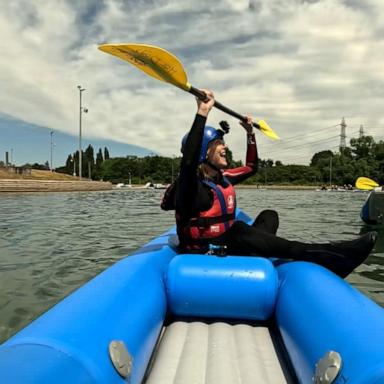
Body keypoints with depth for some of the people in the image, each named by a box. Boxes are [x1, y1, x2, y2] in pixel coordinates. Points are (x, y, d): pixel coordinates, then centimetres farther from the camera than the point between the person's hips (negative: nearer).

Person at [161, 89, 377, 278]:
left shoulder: (223, 177, 8)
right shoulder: (192, 182, -15)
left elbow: (251, 167, 25)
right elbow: (189, 158, -38)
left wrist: (250, 133, 20)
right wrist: (203, 112, -38)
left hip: (228, 245, 9)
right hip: (203, 254, -9)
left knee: (269, 215, 7)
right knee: (239, 228, -34)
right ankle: (336, 255, -34)